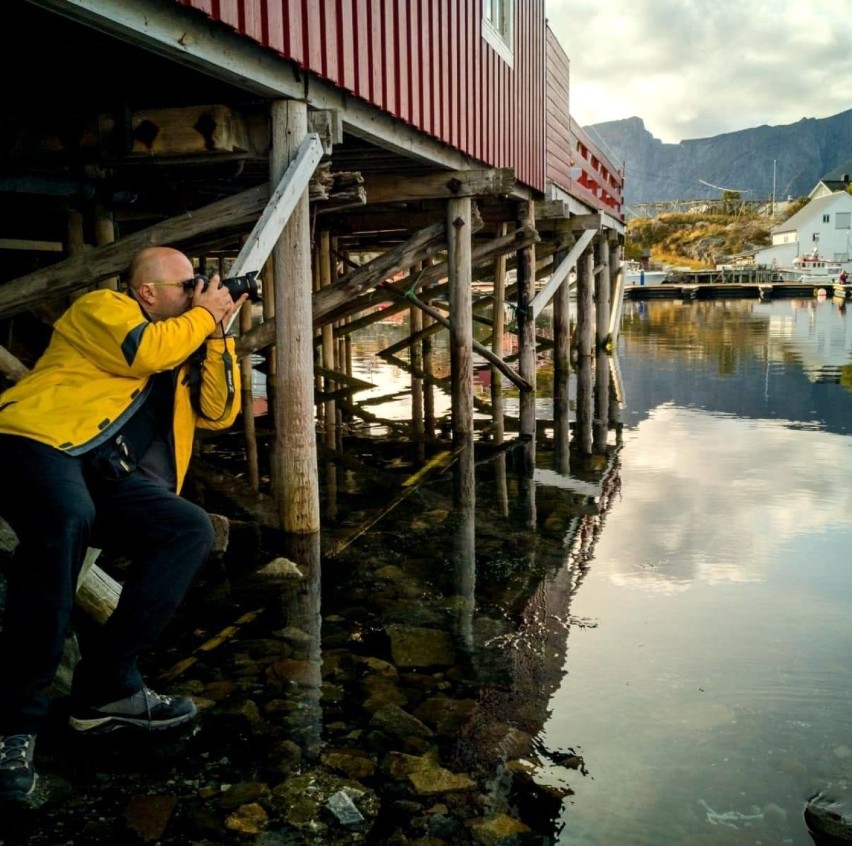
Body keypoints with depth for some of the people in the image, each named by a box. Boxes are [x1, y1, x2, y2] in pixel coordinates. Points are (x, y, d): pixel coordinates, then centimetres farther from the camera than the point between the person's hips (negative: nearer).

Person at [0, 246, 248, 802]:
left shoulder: (181, 342, 28)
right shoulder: (102, 307, 7)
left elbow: (220, 412, 20)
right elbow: (146, 352, -14)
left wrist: (218, 333, 13)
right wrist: (204, 315, 2)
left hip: (107, 477, 8)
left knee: (191, 529, -13)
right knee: (67, 520, -39)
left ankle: (107, 686, -12)